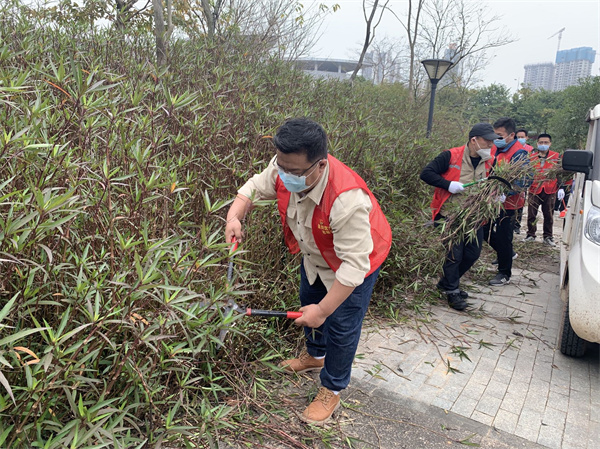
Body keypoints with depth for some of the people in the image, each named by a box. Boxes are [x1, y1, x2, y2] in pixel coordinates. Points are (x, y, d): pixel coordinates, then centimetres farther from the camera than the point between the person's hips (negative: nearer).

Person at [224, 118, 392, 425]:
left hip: (356, 260, -7)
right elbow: (255, 187, -6)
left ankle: (331, 392, 28)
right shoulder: (283, 169, -27)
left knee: (341, 328, 1)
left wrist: (323, 310, -33)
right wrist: (234, 216, -26)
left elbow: (354, 265, -40)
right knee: (308, 303, 26)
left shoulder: (347, 200, -46)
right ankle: (315, 356, 56)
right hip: (315, 255, 7)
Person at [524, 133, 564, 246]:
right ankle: (531, 234, 19)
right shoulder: (531, 157, 3)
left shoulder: (556, 157, 4)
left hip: (550, 190, 0)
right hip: (534, 189, 0)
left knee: (549, 215, 6)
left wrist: (561, 187, 1)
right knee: (531, 214, 4)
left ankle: (547, 237, 17)